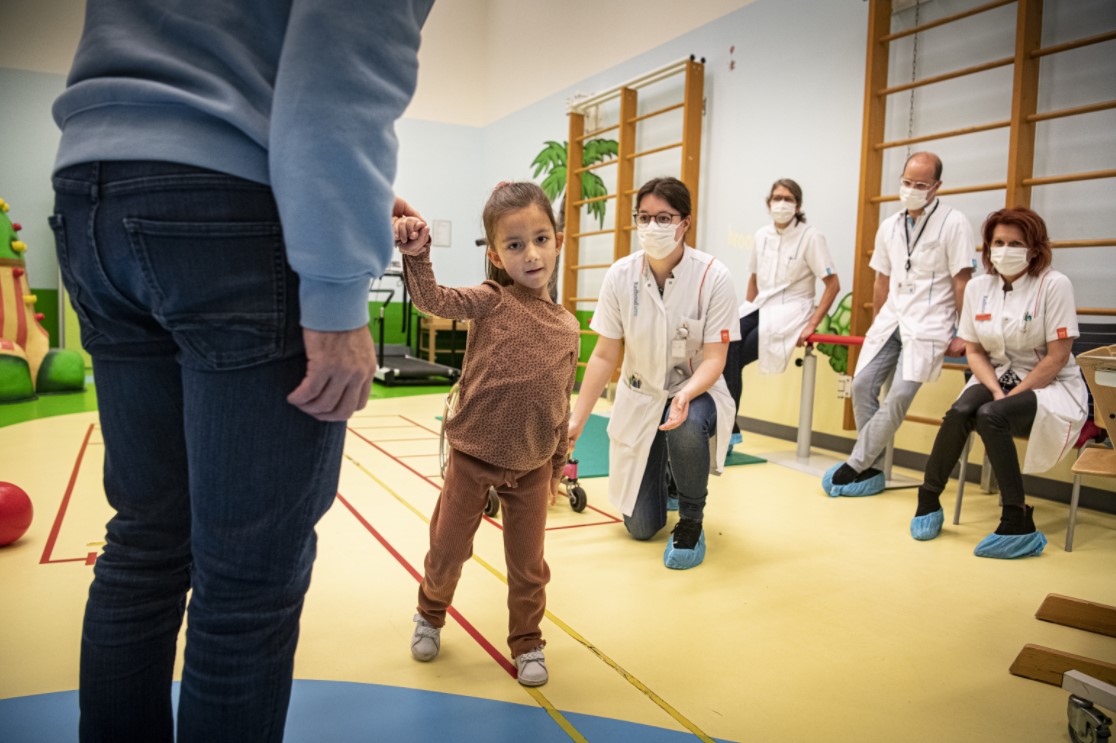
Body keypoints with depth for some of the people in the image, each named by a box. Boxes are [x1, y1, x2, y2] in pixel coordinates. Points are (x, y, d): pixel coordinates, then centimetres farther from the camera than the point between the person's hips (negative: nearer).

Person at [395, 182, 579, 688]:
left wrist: (558, 467, 12)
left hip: (531, 468, 2)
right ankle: (430, 615, 44)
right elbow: (434, 301, -25)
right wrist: (416, 256, -42)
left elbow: (562, 407, 7)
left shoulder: (567, 328, 1)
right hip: (472, 457, -2)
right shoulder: (491, 301, -9)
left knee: (528, 566, 12)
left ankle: (526, 643, 36)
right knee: (447, 550, 14)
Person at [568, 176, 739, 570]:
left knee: (687, 428, -41)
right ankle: (665, 475, 37)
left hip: (696, 391, -2)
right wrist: (576, 420, -10)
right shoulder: (620, 275, -12)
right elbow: (604, 355, -6)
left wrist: (685, 395, -39)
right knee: (641, 526, 0)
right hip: (639, 396, 2)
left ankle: (691, 522, -10)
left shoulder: (713, 276, -19)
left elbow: (714, 359, -18)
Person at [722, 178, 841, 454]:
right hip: (761, 306, 5)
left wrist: (811, 325, -13)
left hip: (790, 310, -4)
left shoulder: (810, 237, -7)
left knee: (733, 357, -25)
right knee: (725, 343, -26)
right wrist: (748, 314, 10)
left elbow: (833, 285, -7)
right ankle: (728, 427, -22)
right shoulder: (762, 235, 9)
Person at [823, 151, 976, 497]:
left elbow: (962, 283, -7)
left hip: (927, 324, -5)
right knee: (863, 385, -6)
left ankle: (855, 466, -8)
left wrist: (963, 335, -9)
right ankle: (872, 469, 4)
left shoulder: (953, 223, -5)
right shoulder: (889, 226, 11)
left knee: (899, 396, -17)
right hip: (890, 319, 6)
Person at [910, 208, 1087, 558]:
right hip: (997, 379, 4)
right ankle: (928, 501, -13)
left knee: (990, 415, -32)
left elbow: (1058, 357, -14)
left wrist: (1010, 396, -17)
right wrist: (996, 391, -12)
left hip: (1050, 386, -4)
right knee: (959, 412, -27)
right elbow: (974, 351, 4)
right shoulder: (978, 287, 1)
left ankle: (1019, 527, -23)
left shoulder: (1054, 285, -11)